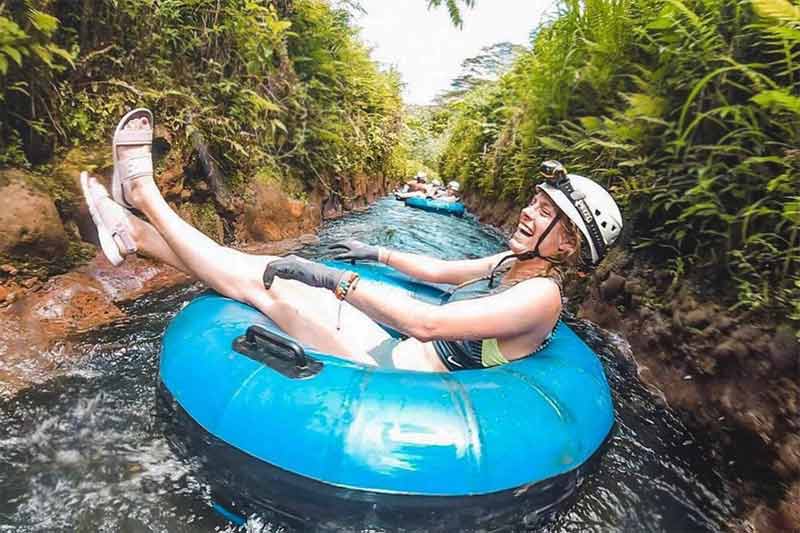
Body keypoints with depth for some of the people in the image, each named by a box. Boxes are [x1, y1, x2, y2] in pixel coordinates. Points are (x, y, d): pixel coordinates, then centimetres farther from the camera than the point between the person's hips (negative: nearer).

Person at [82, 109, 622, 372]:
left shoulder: (541, 294, -20)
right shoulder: (513, 262, 9)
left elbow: (430, 324, -31)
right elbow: (441, 269, 22)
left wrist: (337, 280, -28)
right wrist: (379, 253, 26)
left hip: (393, 376, -7)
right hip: (393, 345, 8)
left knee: (271, 286, -14)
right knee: (275, 272, -1)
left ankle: (145, 192, 3)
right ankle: (135, 233, 12)